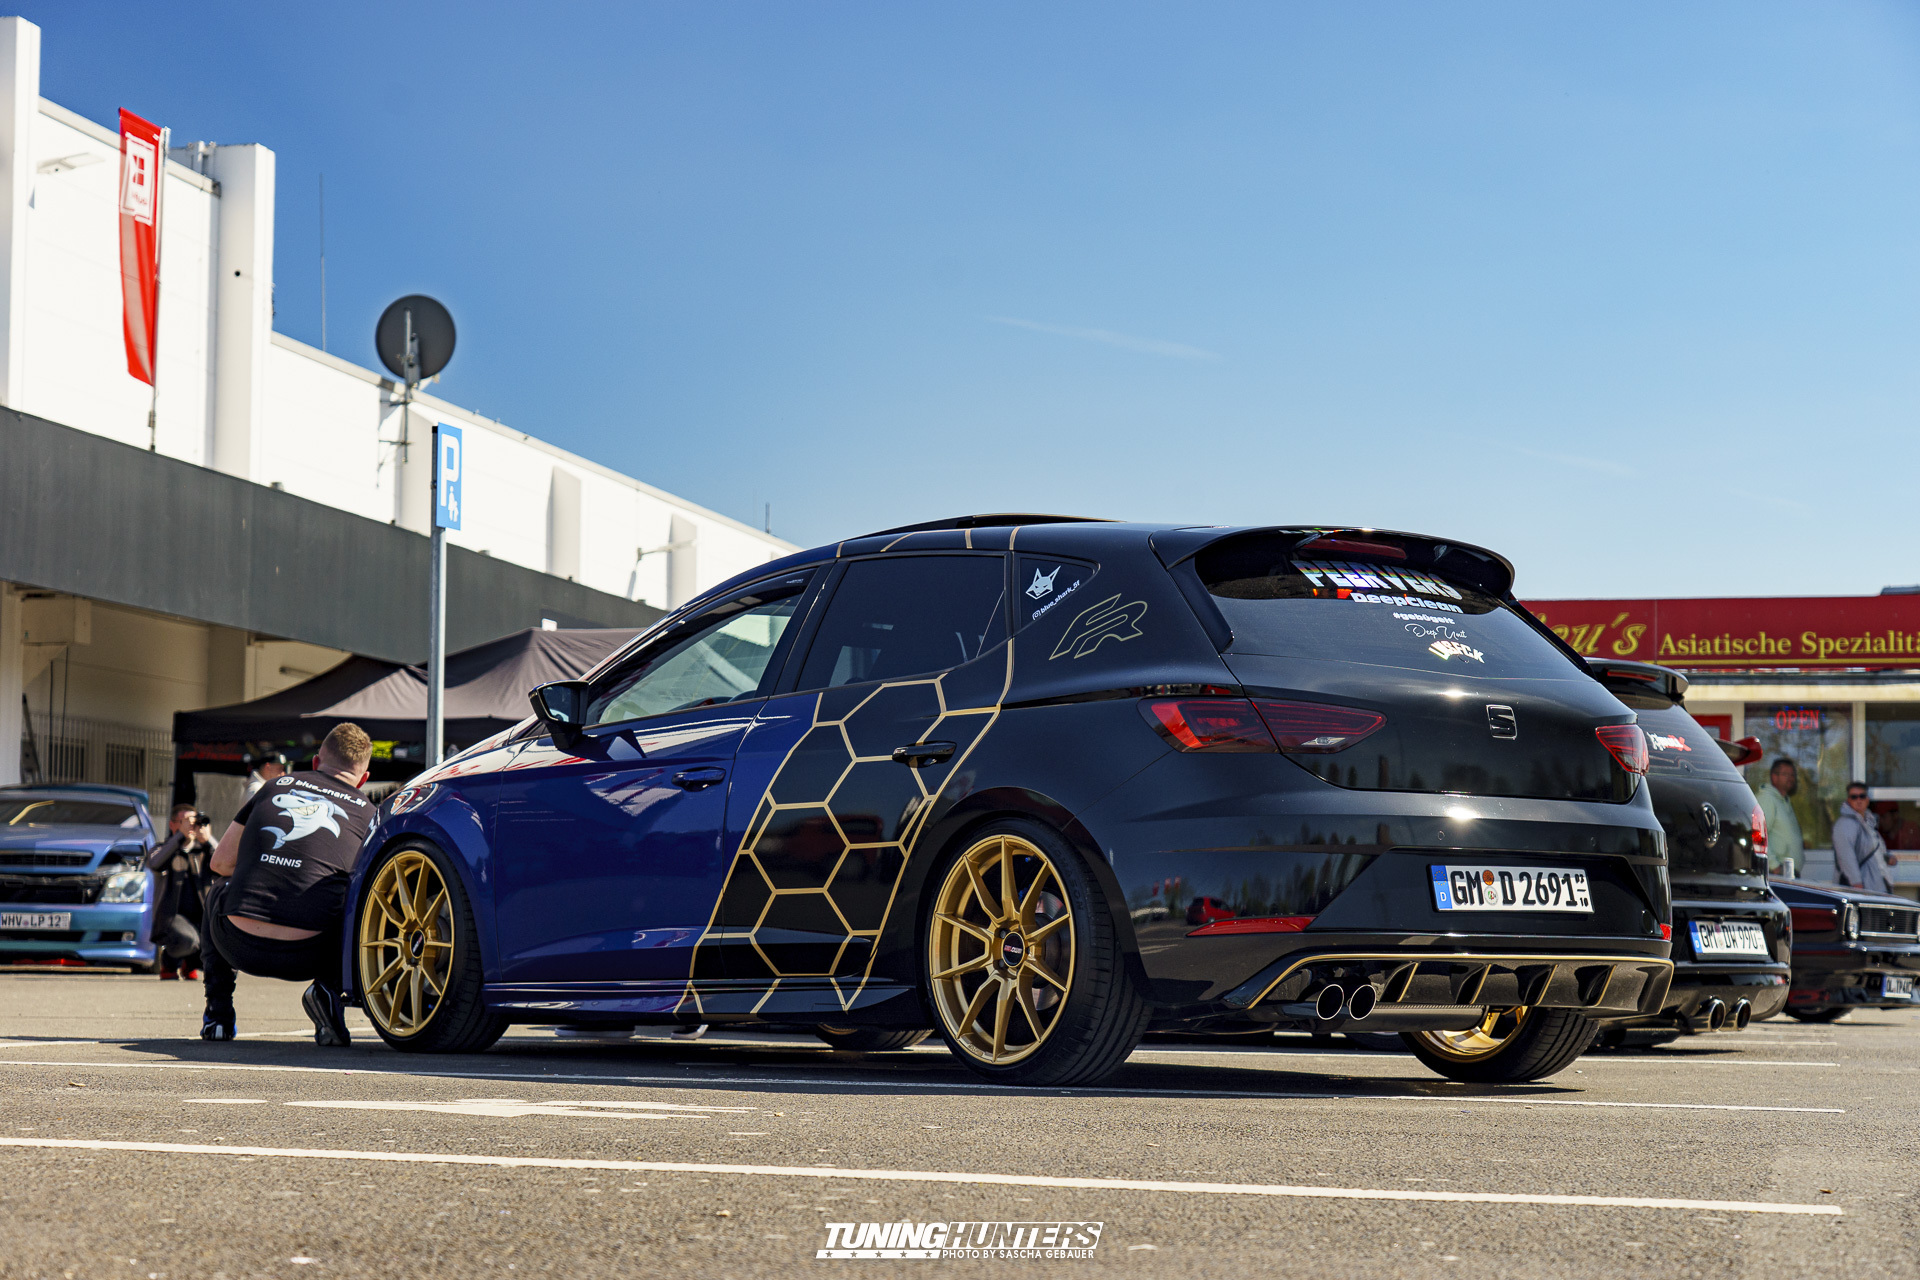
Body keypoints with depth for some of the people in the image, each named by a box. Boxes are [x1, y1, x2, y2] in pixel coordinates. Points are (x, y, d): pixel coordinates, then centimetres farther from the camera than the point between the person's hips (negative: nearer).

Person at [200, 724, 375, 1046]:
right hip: (304, 959, -2)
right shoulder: (366, 813, 12)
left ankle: (218, 1010, 23)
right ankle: (328, 988, 2)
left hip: (238, 948, 2)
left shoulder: (276, 786, 17)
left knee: (216, 894, 37)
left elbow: (221, 862, 21)